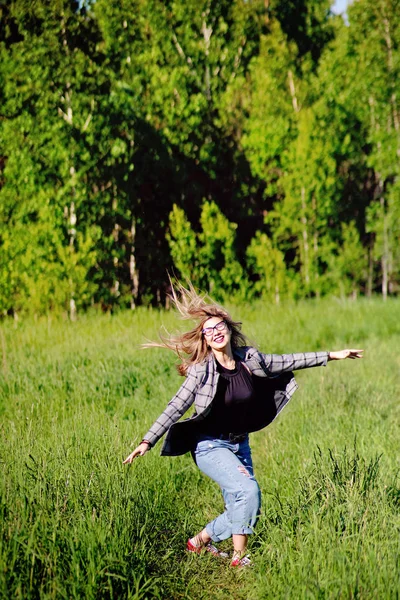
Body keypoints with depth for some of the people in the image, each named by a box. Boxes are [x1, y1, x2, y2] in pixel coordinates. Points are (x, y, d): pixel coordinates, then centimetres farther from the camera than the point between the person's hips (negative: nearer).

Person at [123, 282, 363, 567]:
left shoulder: (250, 360, -2)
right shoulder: (201, 371, -14)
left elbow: (288, 361, 8)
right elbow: (176, 408, -16)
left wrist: (333, 356, 13)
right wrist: (148, 441, -24)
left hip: (240, 444, 6)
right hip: (210, 446, -6)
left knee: (242, 507, 4)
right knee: (247, 489, -23)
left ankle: (201, 540, 23)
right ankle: (239, 556, -8)